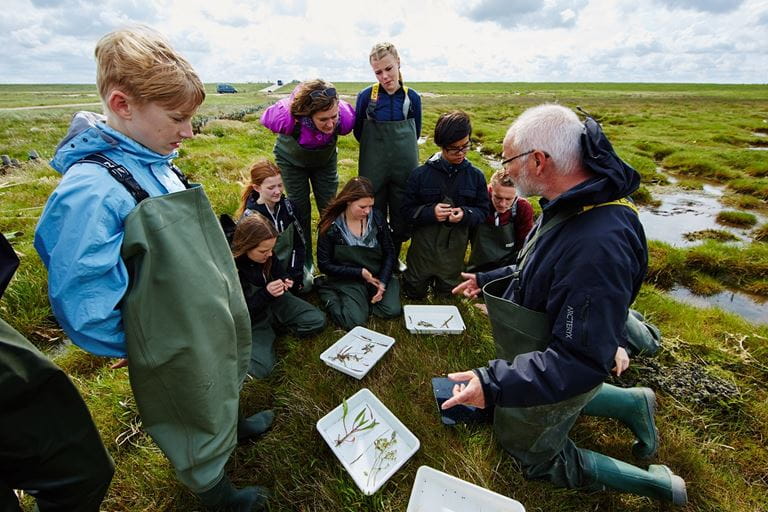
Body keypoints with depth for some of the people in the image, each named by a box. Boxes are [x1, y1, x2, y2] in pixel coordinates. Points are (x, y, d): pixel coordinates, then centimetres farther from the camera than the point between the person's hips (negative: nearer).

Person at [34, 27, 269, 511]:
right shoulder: (91, 190, -30)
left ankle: (232, 425, 63)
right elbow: (82, 303, -26)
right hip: (176, 347, -7)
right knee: (198, 420, 20)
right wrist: (141, 345, -11)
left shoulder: (157, 163, -4)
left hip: (212, 321, 7)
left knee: (222, 389, 32)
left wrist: (224, 301, 15)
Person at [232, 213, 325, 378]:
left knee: (318, 320, -5)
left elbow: (279, 271, 9)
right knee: (261, 368, -23)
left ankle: (273, 324, 7)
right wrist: (266, 294, -34)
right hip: (250, 319, -5)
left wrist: (286, 281, -16)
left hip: (274, 302, 5)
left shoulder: (268, 255, -13)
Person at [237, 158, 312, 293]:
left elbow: (298, 242, -3)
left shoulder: (288, 205, -9)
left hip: (290, 265, 4)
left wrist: (295, 274, -12)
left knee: (306, 284, -8)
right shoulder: (249, 218, -21)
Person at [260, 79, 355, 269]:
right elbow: (266, 118, -16)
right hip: (292, 161, -2)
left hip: (325, 160, 2)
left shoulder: (345, 118, -36)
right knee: (301, 211, 1)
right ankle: (304, 260, 17)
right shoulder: (288, 117, -41)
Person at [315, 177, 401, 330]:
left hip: (377, 275, 3)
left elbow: (389, 253, 1)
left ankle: (365, 297, 11)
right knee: (355, 320, -20)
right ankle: (328, 291, 6)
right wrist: (359, 273, -18)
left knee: (392, 310, -16)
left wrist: (383, 282, -13)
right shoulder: (330, 226, -15)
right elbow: (325, 264, -9)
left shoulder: (377, 218, -8)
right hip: (347, 279, -3)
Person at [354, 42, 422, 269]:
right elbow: (358, 131, 7)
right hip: (374, 168, -1)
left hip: (405, 166, 2)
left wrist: (399, 147, 9)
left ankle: (395, 257, 33)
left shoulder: (412, 97, -2)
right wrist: (378, 147, 11)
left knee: (402, 216, 11)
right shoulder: (366, 96, -8)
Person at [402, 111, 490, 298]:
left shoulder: (475, 175, -5)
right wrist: (431, 212, -26)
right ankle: (417, 273, 44)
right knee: (415, 292, 15)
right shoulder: (420, 174, -10)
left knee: (446, 291, 19)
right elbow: (408, 209, -8)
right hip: (424, 243, -1)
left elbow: (483, 210, -1)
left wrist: (465, 214, -22)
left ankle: (444, 278, 50)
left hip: (455, 246, 2)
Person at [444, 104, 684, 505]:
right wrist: (489, 279, 11)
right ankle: (631, 403, 34)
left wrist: (495, 384, -36)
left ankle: (653, 482, 27)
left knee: (535, 456, 19)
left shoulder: (597, 245, -40)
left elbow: (581, 361, -34)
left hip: (553, 377, -8)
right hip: (542, 359, 9)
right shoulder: (573, 204, -9)